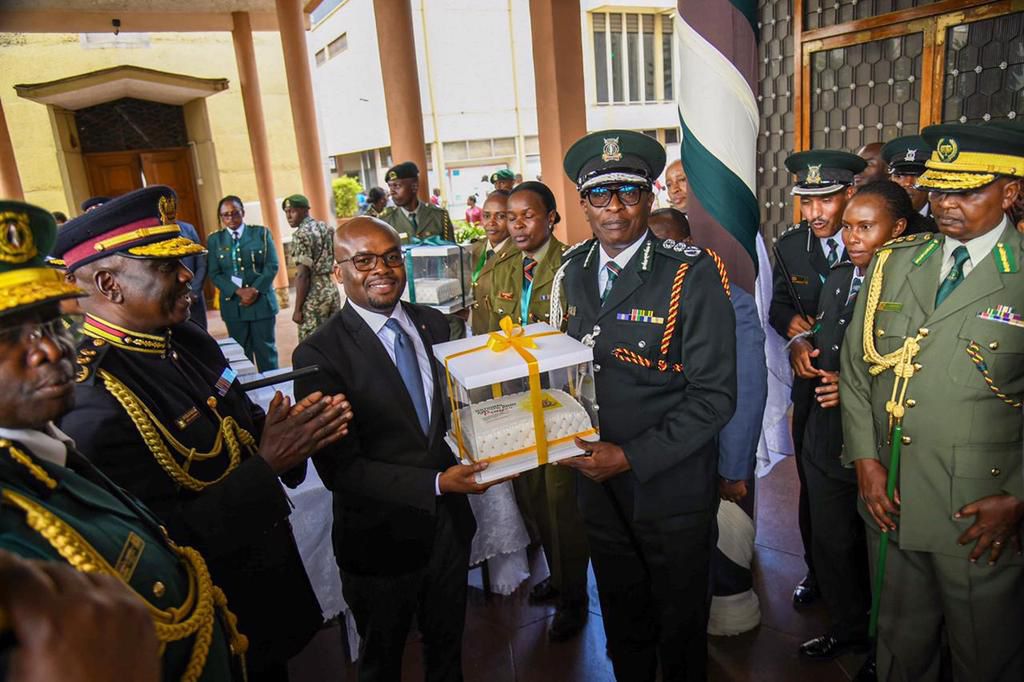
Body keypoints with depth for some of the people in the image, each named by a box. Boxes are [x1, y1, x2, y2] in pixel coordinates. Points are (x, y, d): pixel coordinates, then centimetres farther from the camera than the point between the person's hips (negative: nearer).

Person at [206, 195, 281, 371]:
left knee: (266, 349, 4)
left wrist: (255, 290, -13)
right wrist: (238, 292, -14)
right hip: (233, 304, 1)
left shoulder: (261, 233, 5)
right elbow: (214, 274, 1)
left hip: (262, 301, -1)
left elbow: (271, 266, -2)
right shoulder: (214, 240, 7)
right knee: (241, 352, 5)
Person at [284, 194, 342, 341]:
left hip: (314, 295, -8)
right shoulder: (326, 228, 11)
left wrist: (297, 309, -13)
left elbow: (302, 275, -17)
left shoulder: (301, 234, -13)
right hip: (332, 289, 8)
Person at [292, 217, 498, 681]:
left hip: (449, 523, 4)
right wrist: (437, 483, -27)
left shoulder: (434, 324, -2)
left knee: (447, 644, 28)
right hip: (381, 538, -4)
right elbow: (340, 468, -20)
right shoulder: (319, 355, -19)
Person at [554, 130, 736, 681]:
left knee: (680, 625, 19)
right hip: (598, 486, 5)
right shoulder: (572, 271, 2)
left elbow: (714, 395, -17)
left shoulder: (691, 275, -16)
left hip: (672, 487, -4)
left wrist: (632, 457, -21)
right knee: (621, 620, 25)